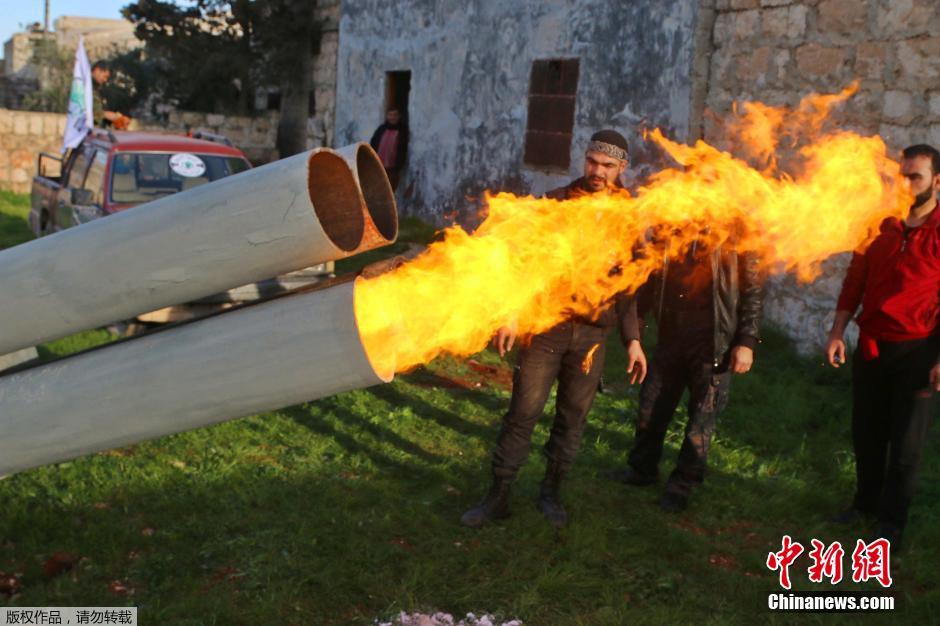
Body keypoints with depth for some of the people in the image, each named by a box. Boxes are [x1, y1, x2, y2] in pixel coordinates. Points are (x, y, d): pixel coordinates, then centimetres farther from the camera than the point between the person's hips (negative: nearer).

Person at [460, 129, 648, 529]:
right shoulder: (555, 203, 0)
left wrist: (632, 339, 9)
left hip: (592, 334, 2)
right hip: (546, 326, -2)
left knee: (572, 419, 9)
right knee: (522, 413, -1)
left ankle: (551, 491, 26)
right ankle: (498, 496, 10)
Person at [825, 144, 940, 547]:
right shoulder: (879, 226, 4)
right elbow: (855, 282, 7)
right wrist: (837, 333, 2)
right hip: (870, 347, 4)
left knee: (905, 442, 7)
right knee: (866, 432, 15)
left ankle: (892, 518, 22)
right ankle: (865, 502, 34)